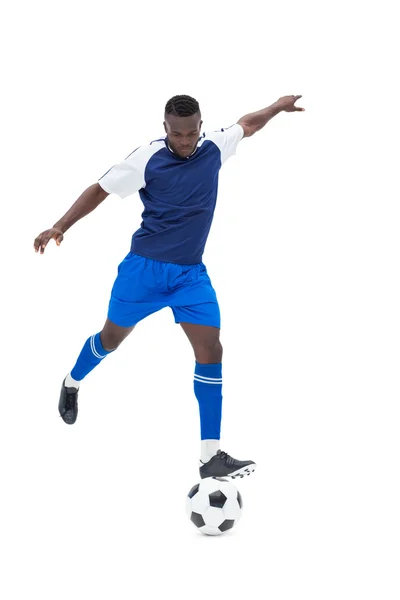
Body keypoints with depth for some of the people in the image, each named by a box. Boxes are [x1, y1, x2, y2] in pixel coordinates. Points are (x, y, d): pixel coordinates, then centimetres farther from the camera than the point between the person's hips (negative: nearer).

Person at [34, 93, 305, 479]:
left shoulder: (213, 149, -2)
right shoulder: (147, 159, -14)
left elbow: (246, 124, 19)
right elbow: (100, 190, -8)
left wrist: (277, 108, 18)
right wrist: (60, 227, -15)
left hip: (191, 274, 3)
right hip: (145, 268, -3)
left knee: (211, 350, -10)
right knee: (113, 338, 14)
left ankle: (211, 457, -10)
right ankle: (71, 384, 49)